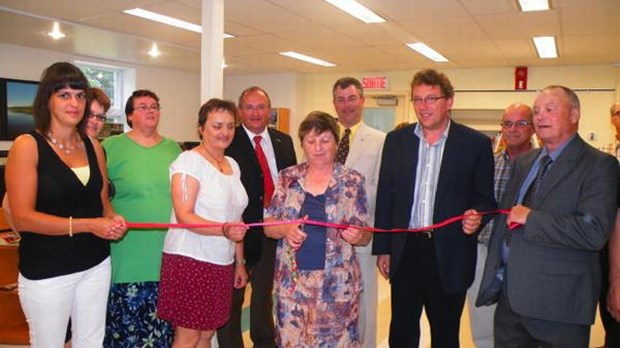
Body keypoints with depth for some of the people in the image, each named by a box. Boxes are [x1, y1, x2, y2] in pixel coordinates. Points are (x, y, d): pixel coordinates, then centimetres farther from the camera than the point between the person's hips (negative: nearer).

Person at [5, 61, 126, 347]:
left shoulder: (93, 147, 5)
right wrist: (87, 225, -22)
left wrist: (114, 220, -8)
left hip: (96, 265, 5)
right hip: (46, 272, -4)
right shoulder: (27, 145, -10)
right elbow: (22, 218, -16)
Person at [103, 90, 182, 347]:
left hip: (167, 254, 4)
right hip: (128, 255, -3)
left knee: (162, 325, 14)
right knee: (125, 325, 4)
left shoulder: (173, 148, 11)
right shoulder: (111, 147, -2)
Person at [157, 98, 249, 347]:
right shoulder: (189, 160, -10)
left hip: (222, 264, 7)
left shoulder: (232, 165, 12)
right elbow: (184, 215, -18)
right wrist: (224, 230, -33)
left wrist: (239, 262, 16)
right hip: (190, 260, -7)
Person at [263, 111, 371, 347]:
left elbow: (365, 236, 1)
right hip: (292, 281, 2)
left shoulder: (353, 181, -2)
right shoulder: (288, 177, 3)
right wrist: (285, 229, -16)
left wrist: (357, 236, -20)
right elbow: (268, 226, 4)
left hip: (337, 283, -1)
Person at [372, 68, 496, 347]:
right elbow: (385, 197, 6)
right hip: (405, 251, 2)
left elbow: (485, 199, 3)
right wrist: (382, 248, 5)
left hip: (449, 255, -2)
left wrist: (476, 216, -20)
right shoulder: (396, 140, 4)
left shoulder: (476, 144, -3)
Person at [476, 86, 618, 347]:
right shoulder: (523, 162, 13)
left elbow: (594, 232, -21)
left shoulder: (598, 165, -9)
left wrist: (531, 218, -17)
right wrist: (495, 275, 13)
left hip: (558, 302, -6)